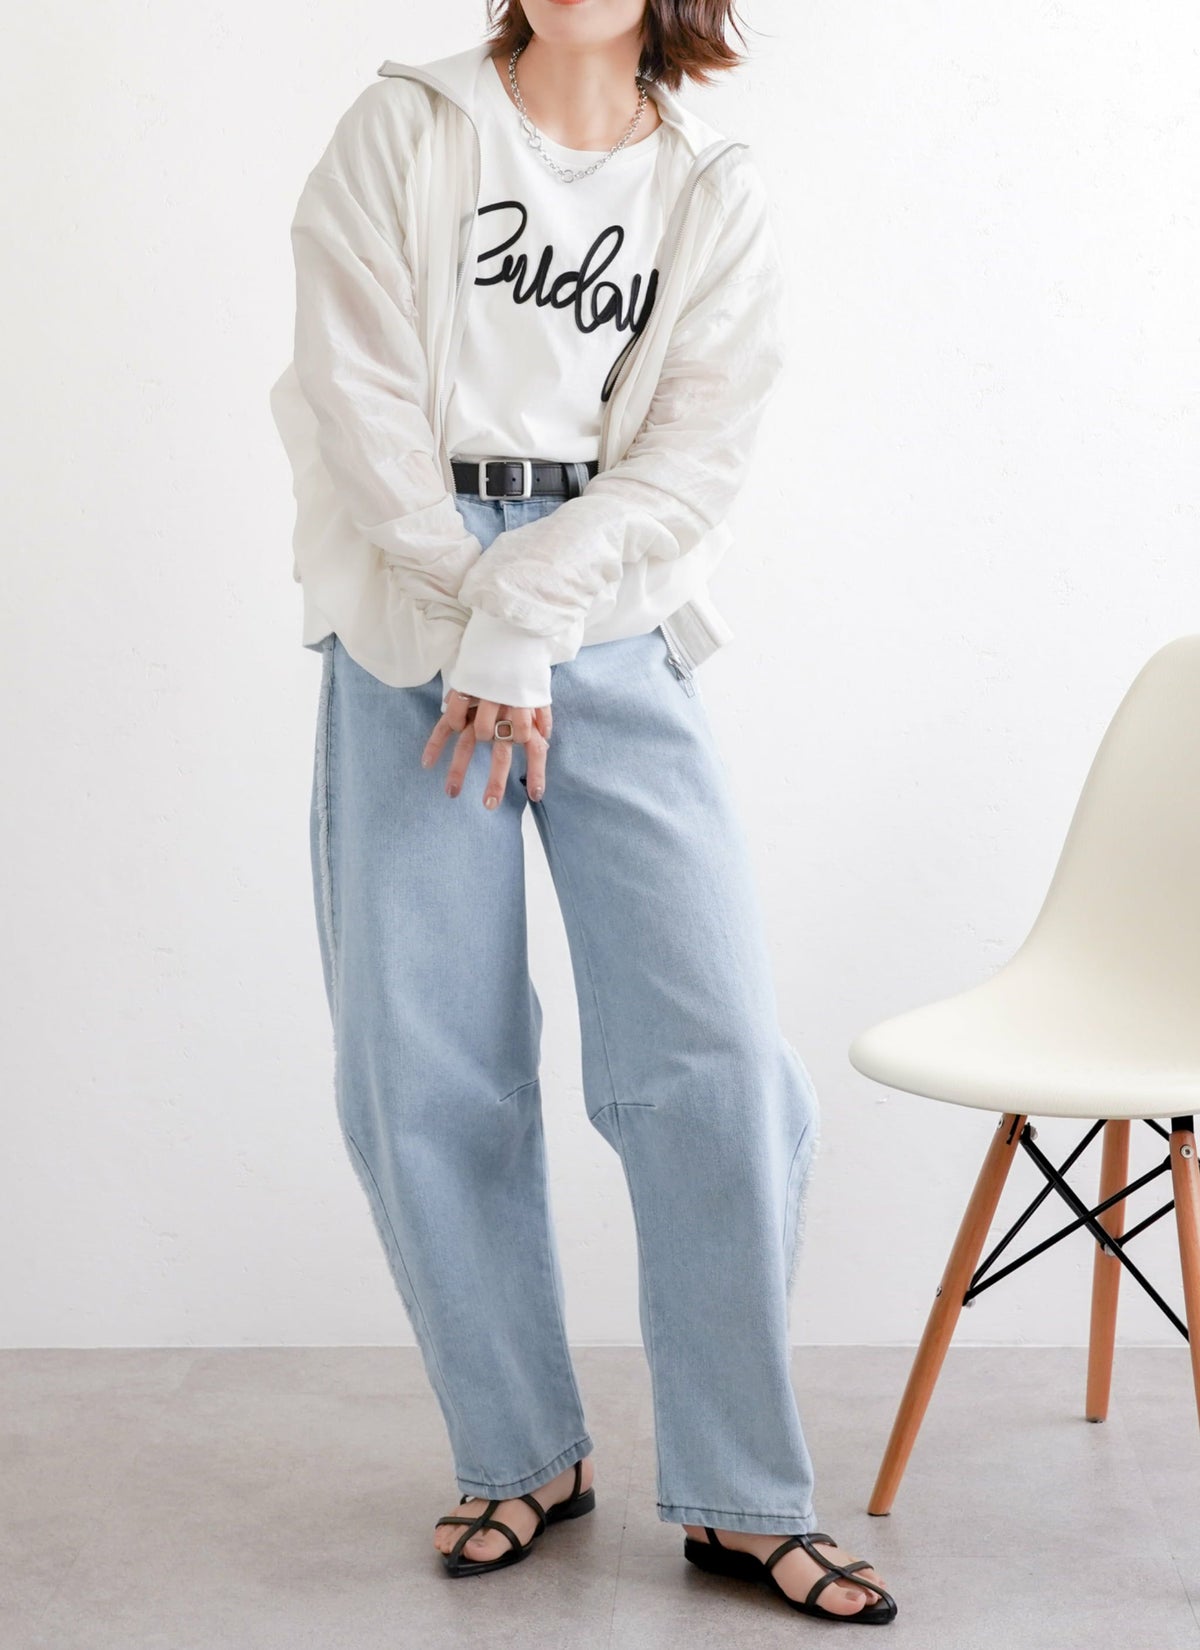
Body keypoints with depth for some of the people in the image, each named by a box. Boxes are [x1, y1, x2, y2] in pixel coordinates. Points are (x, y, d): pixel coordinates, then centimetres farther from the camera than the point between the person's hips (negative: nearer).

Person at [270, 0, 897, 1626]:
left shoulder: (720, 197, 11)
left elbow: (692, 460, 0)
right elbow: (361, 396, -1)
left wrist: (522, 622, -12)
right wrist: (473, 626, -8)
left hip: (614, 625, 1)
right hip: (414, 616, 0)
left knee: (717, 1056, -8)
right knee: (422, 1069, -1)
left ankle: (741, 1499, 5)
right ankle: (524, 1456, 18)